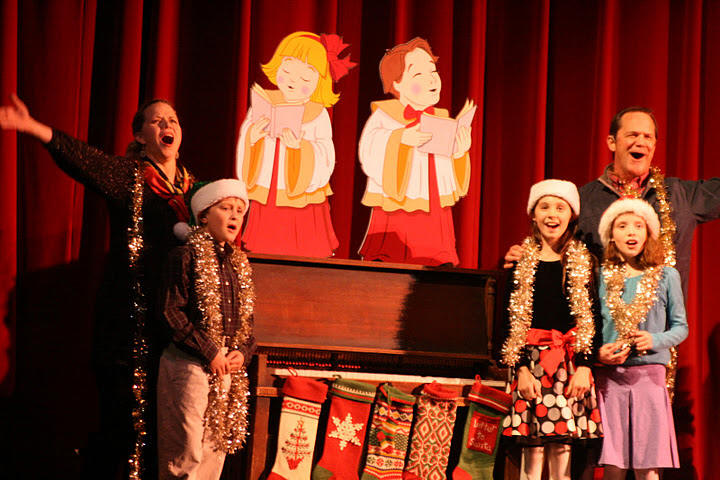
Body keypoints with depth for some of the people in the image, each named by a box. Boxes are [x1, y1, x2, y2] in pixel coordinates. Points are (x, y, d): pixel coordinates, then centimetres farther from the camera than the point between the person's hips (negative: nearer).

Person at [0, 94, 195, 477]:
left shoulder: (194, 187, 15)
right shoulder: (128, 175, -2)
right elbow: (87, 162, -22)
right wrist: (36, 130, -39)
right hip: (128, 320, -5)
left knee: (161, 424, 5)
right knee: (121, 422, -4)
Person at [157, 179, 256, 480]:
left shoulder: (238, 264, 15)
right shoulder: (186, 256, -6)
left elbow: (247, 318, 20)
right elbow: (170, 311, -13)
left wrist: (243, 352, 1)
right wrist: (209, 353, -14)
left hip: (228, 368, 7)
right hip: (190, 365, -7)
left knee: (215, 450, 7)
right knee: (187, 452, -8)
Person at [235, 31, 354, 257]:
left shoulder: (317, 115, -5)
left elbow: (324, 156, -10)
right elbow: (245, 135, 4)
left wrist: (301, 146, -26)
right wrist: (252, 137, -18)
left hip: (302, 202, -2)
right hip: (266, 198, 2)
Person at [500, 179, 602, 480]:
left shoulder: (583, 262, 6)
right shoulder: (521, 261, 6)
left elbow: (592, 318, 3)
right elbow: (512, 320, 3)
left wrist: (584, 366, -8)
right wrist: (521, 369, -6)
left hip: (570, 362, 0)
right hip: (531, 359, 0)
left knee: (562, 448, -3)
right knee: (532, 449, -3)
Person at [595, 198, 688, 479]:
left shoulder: (666, 276, 6)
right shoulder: (600, 276, 7)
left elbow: (680, 327, 9)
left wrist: (656, 340, -11)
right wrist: (598, 352, -9)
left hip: (650, 374, 0)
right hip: (609, 376, 0)